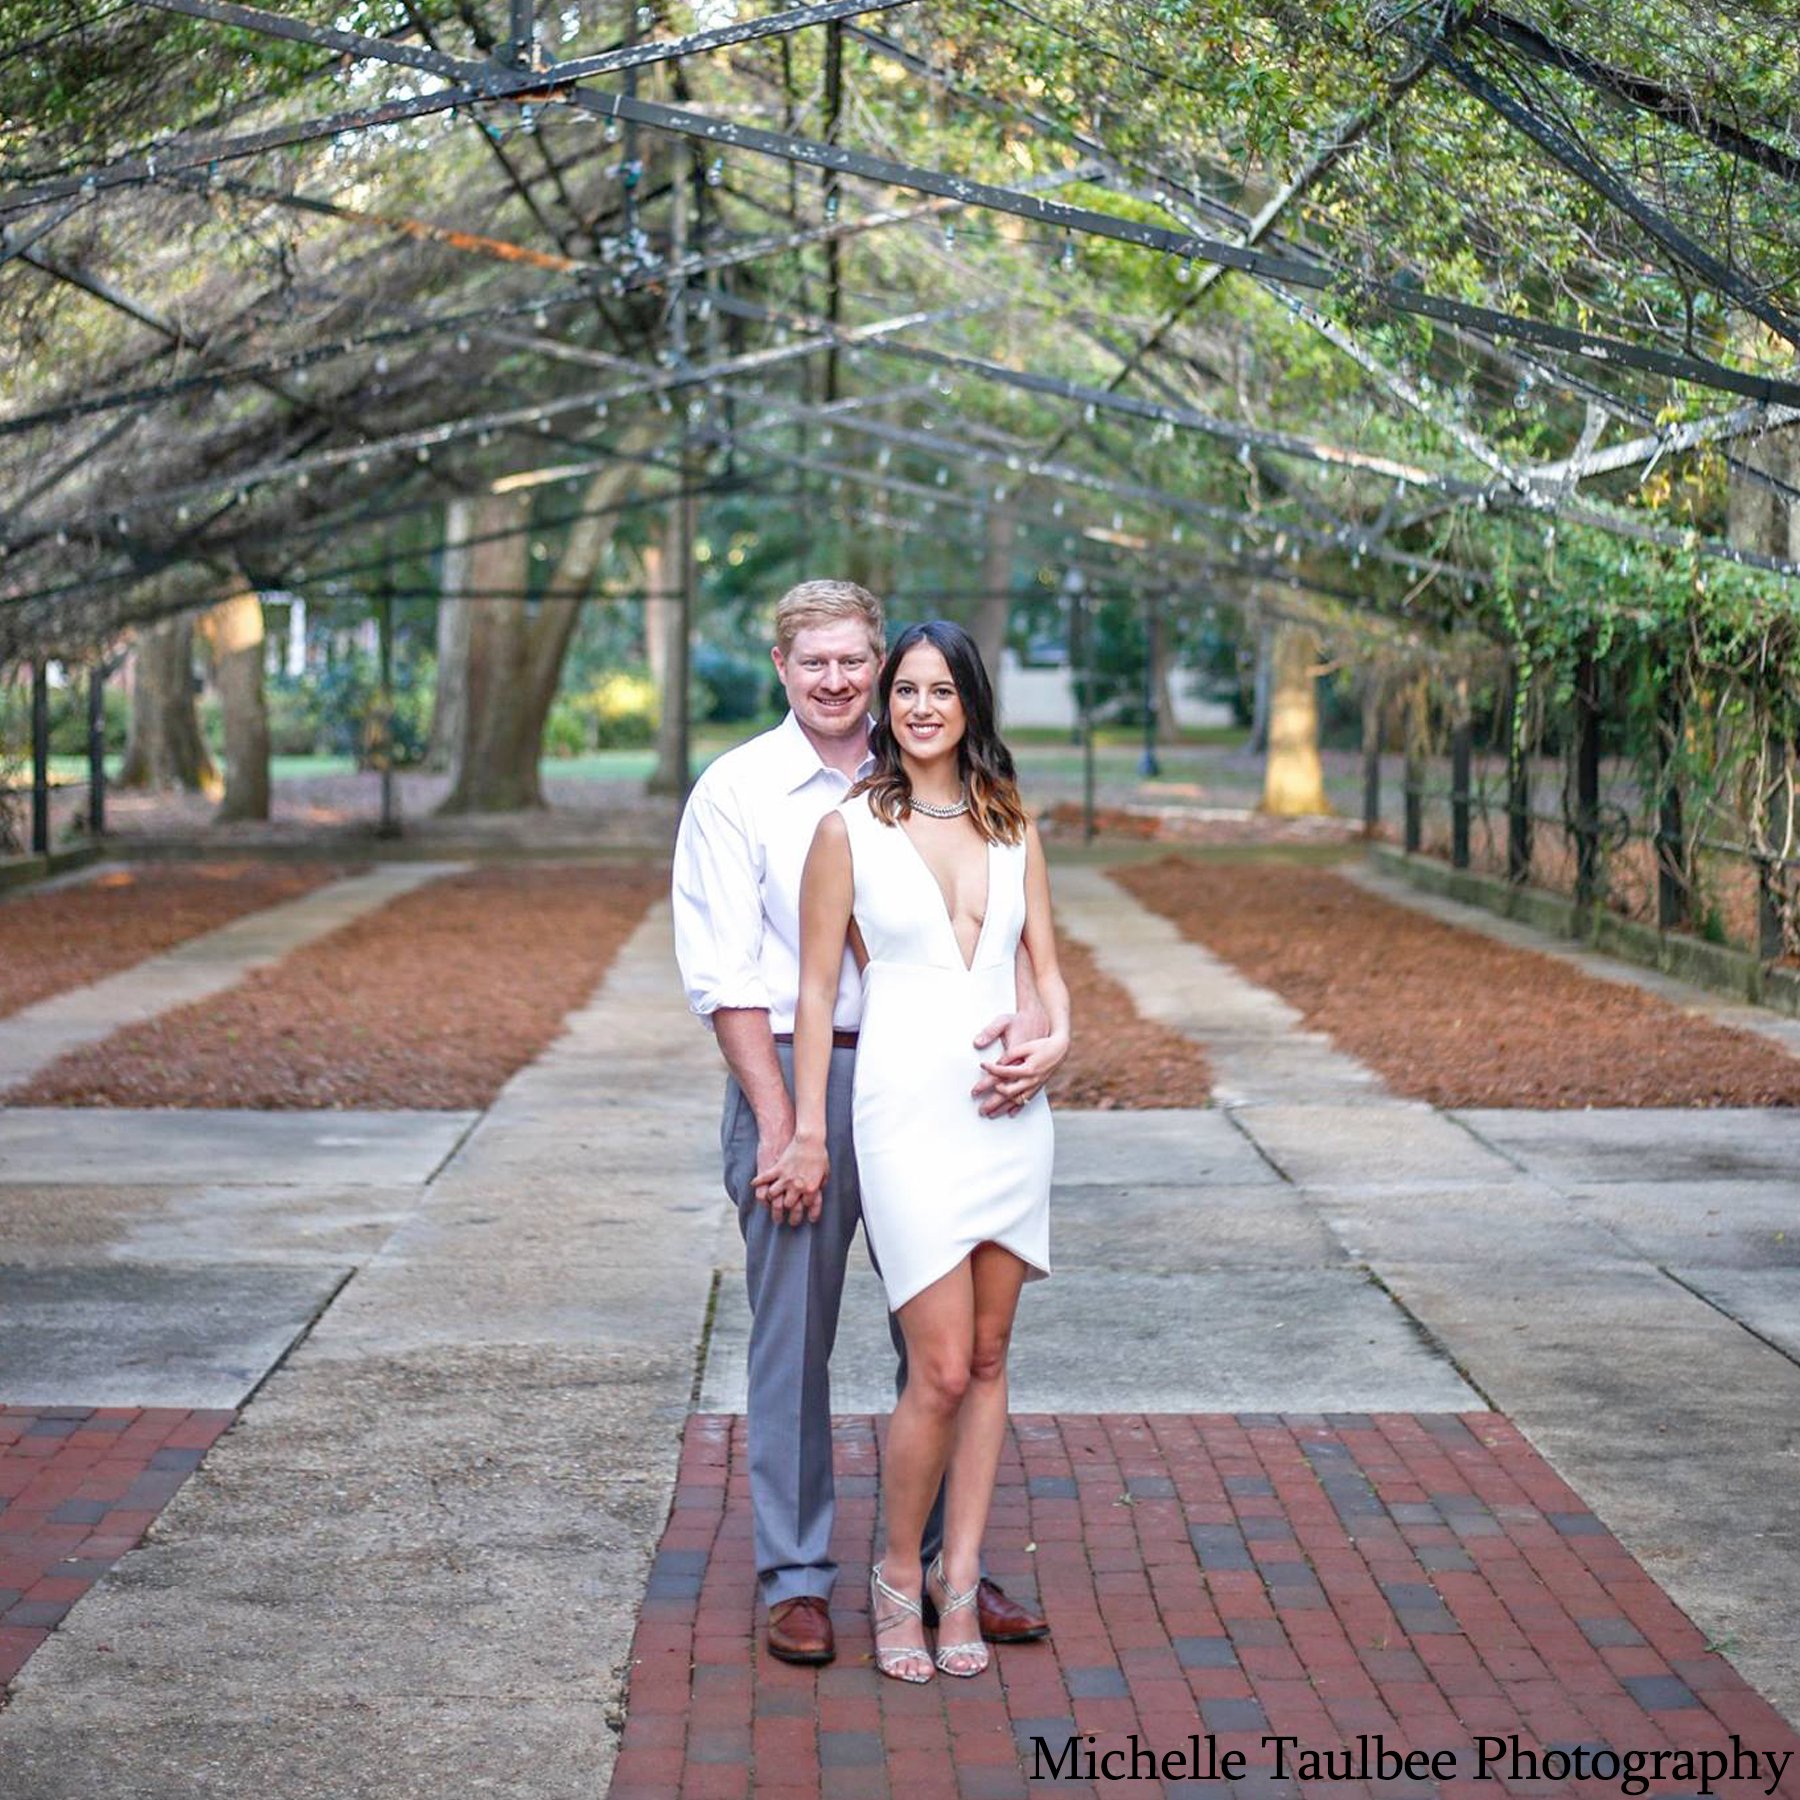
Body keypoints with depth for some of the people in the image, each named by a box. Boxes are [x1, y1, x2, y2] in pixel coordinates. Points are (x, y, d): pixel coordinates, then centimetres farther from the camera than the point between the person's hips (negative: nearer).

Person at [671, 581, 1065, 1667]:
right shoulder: (738, 790, -1)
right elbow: (722, 974, -5)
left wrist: (1029, 1019, -18)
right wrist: (779, 1122, -11)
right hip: (792, 1073, -3)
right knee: (793, 1336, 3)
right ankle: (797, 1579, 15)